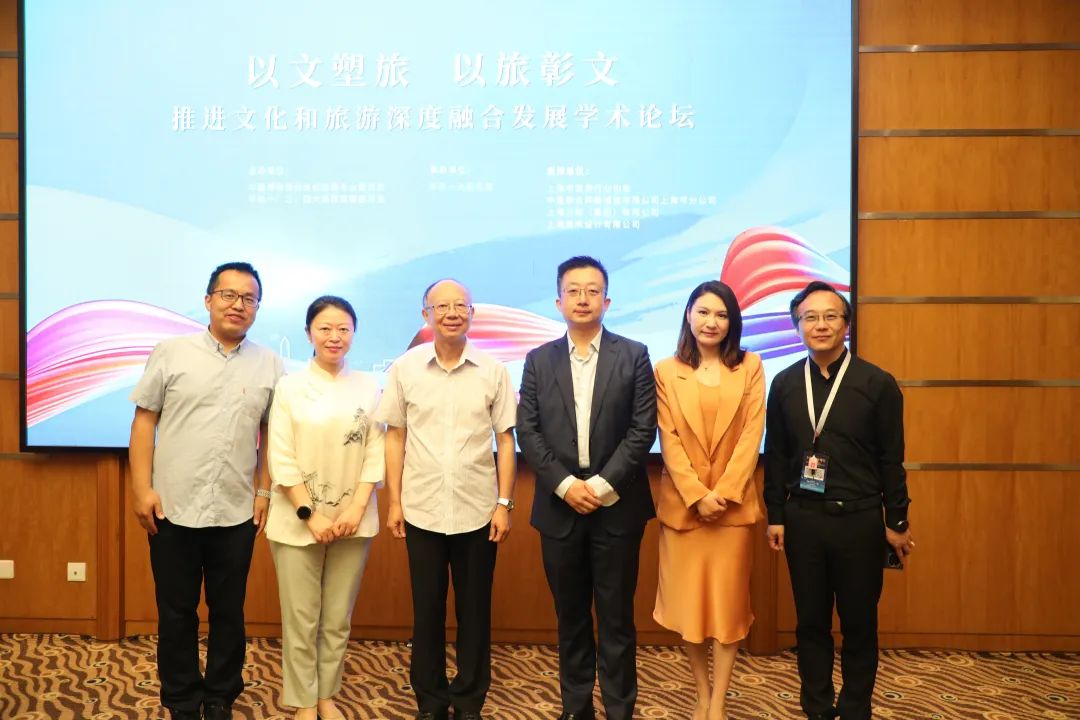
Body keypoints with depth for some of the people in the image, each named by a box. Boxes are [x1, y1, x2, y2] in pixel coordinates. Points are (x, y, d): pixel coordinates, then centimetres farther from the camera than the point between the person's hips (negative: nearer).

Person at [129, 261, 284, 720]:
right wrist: (141, 489, -5)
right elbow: (144, 421, 0)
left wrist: (265, 491, 2)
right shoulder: (172, 353, 0)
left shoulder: (269, 365, 4)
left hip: (237, 513, 1)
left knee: (229, 612, 12)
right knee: (176, 613, 10)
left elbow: (272, 434, 8)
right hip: (173, 508, -1)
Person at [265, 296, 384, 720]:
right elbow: (281, 460, -6)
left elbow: (375, 454, 1)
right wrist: (309, 514, -12)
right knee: (301, 618, 6)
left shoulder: (368, 388, 2)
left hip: (353, 520, 2)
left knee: (338, 618, 12)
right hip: (298, 521, -2)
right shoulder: (290, 387, -4)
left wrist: (357, 509, -9)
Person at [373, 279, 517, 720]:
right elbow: (395, 437, 5)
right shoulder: (404, 369, 0)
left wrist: (504, 503, -3)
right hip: (422, 510, 0)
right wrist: (394, 502, 2)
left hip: (478, 510, 0)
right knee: (427, 610, 11)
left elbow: (505, 440, 2)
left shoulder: (493, 372, -2)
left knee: (474, 611, 10)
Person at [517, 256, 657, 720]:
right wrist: (566, 485, -10)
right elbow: (527, 431, 1)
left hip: (616, 506, -2)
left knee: (617, 617, 6)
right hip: (559, 506, 2)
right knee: (570, 616, 12)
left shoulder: (633, 356, 1)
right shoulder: (539, 360, 6)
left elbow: (643, 429, -5)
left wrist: (602, 484, -13)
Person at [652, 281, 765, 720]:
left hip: (734, 502, 0)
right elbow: (668, 440, -3)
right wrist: (696, 495, -13)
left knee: (728, 600, 4)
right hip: (682, 503, 0)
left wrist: (723, 492, -12)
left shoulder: (750, 367, 3)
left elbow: (752, 433, -3)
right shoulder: (666, 372, 3)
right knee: (688, 600, 6)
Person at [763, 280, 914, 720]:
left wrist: (897, 522, 0)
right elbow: (776, 455, 6)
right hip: (802, 519, 2)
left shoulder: (877, 384, -5)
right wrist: (775, 515, 4)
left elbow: (891, 460, -2)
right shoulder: (785, 384, 3)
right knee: (811, 622, 11)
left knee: (859, 625, 10)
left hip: (859, 520, -2)